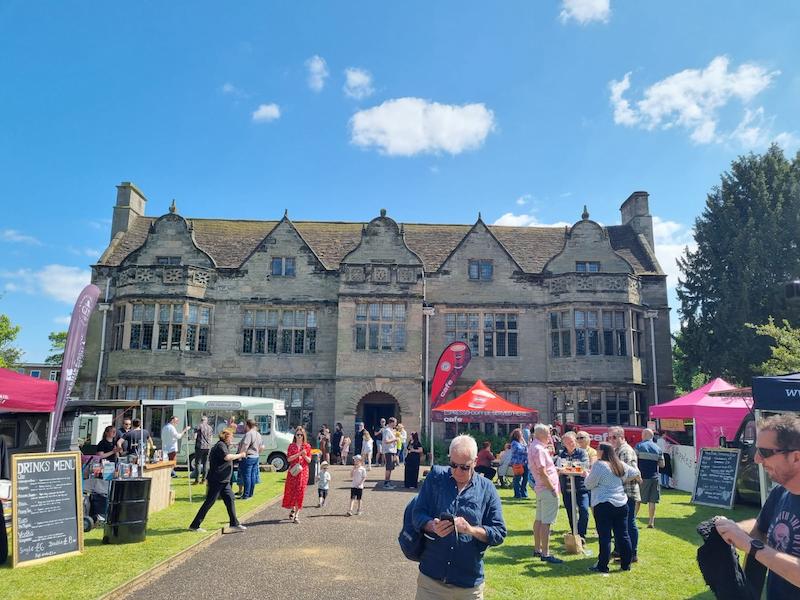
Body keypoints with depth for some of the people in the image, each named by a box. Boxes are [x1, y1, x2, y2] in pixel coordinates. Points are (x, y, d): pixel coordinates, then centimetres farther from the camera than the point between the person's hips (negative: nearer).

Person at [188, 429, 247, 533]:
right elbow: (227, 457, -30)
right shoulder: (220, 445, -15)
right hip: (216, 480, -10)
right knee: (209, 503, -3)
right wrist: (240, 455, -19)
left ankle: (234, 524, 11)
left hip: (224, 481, 10)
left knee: (230, 500, 7)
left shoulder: (224, 446, 16)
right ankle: (194, 525, 6)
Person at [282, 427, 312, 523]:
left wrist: (304, 456, -16)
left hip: (303, 471, -1)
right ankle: (292, 509, 29)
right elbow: (289, 458, -7)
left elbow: (309, 460, 3)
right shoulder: (291, 446, 4)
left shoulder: (307, 446, 4)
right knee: (290, 491, 3)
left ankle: (296, 515, 1)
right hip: (293, 470, 1)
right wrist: (299, 454, -16)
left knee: (300, 492, -4)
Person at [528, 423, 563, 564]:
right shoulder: (538, 449, -19)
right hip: (547, 489, -10)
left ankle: (537, 549, 26)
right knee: (546, 522, -6)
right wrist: (553, 489, -17)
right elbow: (542, 473, -22)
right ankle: (545, 554, -3)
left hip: (540, 488, 10)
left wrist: (548, 453, 11)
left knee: (539, 519, 16)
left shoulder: (533, 446, 12)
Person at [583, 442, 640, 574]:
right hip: (621, 504, 6)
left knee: (605, 537, -1)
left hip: (603, 505, -6)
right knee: (623, 535, 12)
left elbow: (589, 484, -9)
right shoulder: (621, 465, 8)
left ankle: (602, 566, 4)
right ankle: (626, 564, 20)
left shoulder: (599, 465, -13)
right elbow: (636, 473, 22)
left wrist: (587, 475, 10)